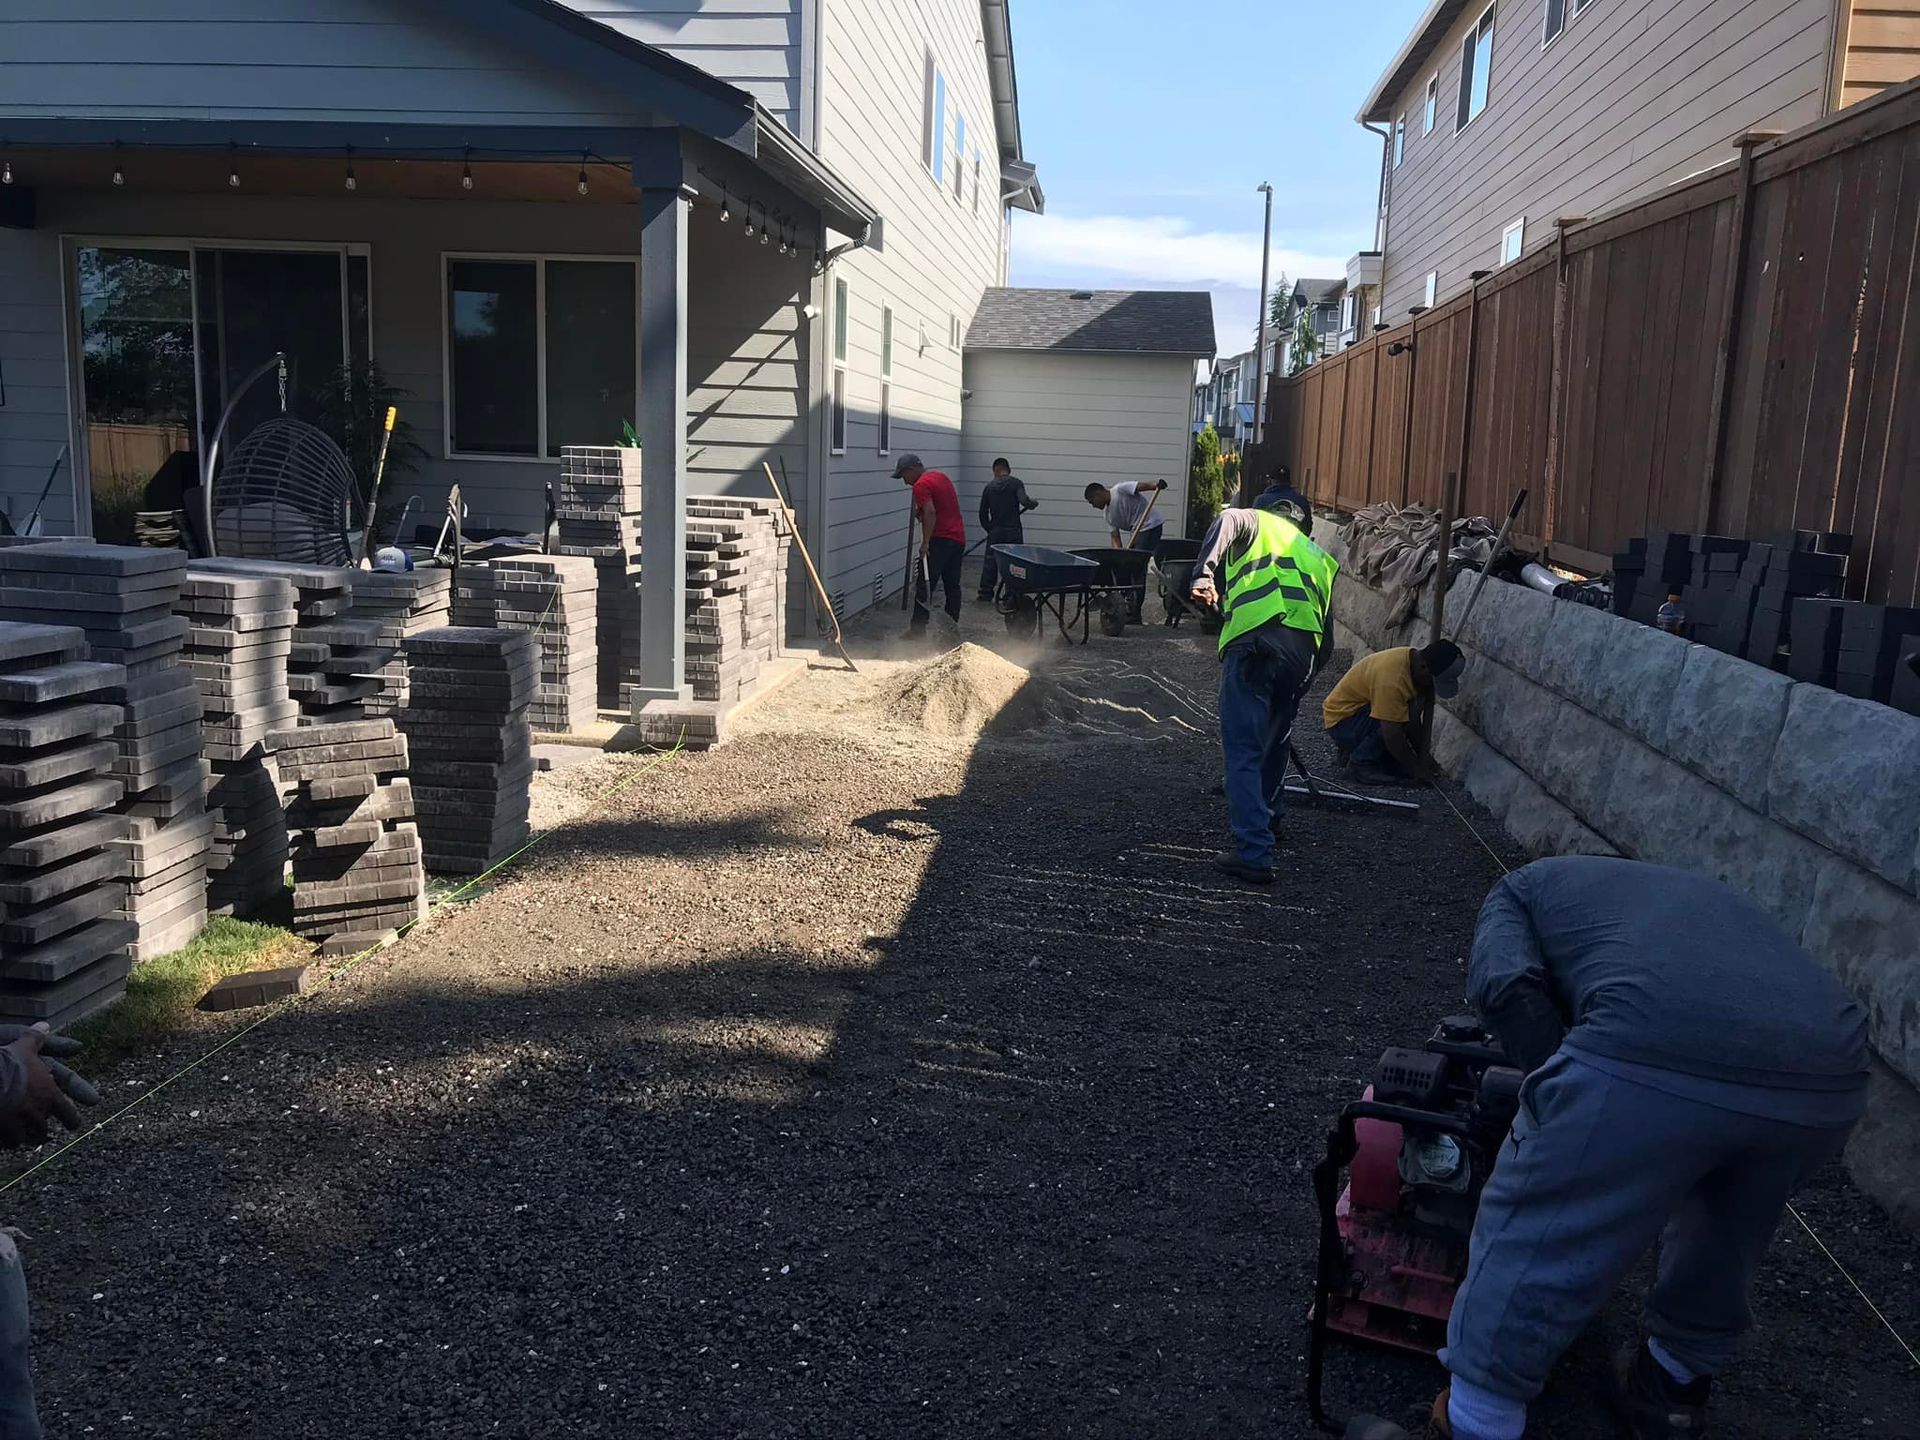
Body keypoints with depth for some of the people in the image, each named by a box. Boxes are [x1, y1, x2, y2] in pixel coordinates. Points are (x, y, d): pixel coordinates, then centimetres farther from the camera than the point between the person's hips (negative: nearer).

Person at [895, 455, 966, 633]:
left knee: (924, 587, -7)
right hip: (958, 538, 9)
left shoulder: (921, 485, -12)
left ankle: (917, 632, -8)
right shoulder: (941, 476, 16)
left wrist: (925, 542, -23)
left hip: (940, 540, -9)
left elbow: (930, 512, -25)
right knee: (952, 586, 13)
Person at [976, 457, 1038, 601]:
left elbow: (983, 513, 8)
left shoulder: (989, 487, 5)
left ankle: (986, 592, 11)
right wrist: (1033, 503, 2)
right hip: (1013, 531, -2)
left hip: (995, 531, 2)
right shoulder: (1015, 483, -4)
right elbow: (1024, 501, -20)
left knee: (990, 562, 10)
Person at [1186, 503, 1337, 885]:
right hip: (1304, 650, 5)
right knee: (1275, 742, 27)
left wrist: (1203, 575, -17)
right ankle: (1264, 815, 48)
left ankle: (1254, 854, -8)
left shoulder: (1255, 522, 22)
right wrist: (1303, 679, 37)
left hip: (1255, 641, -5)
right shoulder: (1317, 557, 34)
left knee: (1243, 750, -3)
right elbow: (1327, 642, 29)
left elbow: (1225, 523, -6)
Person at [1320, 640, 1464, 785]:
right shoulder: (1392, 678, -34)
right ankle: (1360, 763, -13)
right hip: (1340, 718, -9)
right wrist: (1417, 769, -23)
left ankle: (1352, 748, 15)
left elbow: (1413, 719, -1)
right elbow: (1392, 736, -33)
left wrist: (1422, 753, -7)